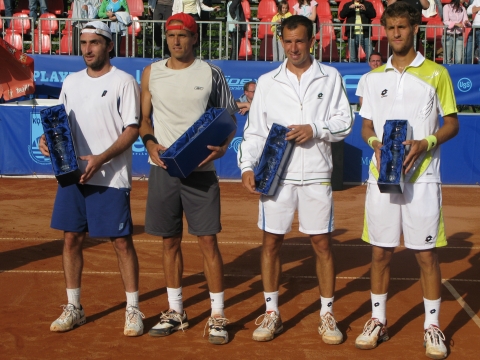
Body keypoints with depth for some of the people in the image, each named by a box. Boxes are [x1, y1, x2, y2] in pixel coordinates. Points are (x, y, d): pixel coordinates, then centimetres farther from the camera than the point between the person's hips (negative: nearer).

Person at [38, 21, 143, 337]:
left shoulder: (123, 81, -5)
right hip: (73, 175, 6)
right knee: (71, 238, 9)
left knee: (122, 241, -1)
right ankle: (74, 308, 22)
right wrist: (49, 139, -4)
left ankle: (133, 309, 11)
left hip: (111, 178, -5)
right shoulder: (71, 82, 12)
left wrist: (101, 158, -23)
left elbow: (132, 130, -11)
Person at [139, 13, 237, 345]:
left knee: (208, 241, -3)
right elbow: (143, 118, 12)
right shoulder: (152, 73, 7)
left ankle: (218, 316, 8)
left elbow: (229, 118, 4)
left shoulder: (211, 74, 0)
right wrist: (150, 143, -8)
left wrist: (221, 147, -14)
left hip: (200, 169, -3)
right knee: (171, 241, 10)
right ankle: (175, 311, 23)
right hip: (163, 168, 3)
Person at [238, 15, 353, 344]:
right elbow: (254, 130, 5)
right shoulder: (267, 82, 7)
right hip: (276, 175, 1)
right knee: (271, 242, 4)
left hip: (317, 175, -1)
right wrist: (247, 166, -8)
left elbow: (345, 121, 2)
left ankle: (327, 315, 16)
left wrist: (315, 129, -14)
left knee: (322, 243, 4)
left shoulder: (330, 78, 5)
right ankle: (272, 314, 18)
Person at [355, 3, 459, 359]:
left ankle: (433, 327, 14)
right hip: (381, 175, 3)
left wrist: (425, 144, -16)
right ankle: (378, 321, 21)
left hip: (422, 177, -3)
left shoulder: (436, 73, 1)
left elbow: (452, 123, 2)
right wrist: (376, 143, -8)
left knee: (426, 253, 1)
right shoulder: (374, 77, 10)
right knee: (380, 251, 8)